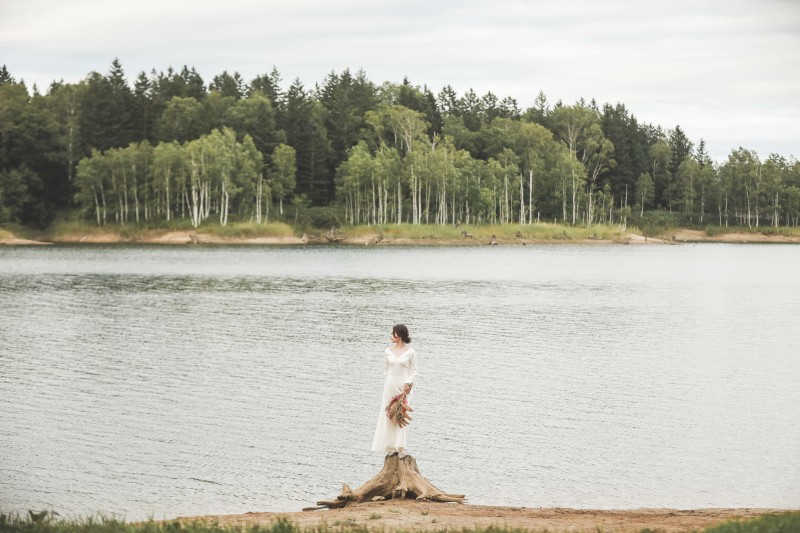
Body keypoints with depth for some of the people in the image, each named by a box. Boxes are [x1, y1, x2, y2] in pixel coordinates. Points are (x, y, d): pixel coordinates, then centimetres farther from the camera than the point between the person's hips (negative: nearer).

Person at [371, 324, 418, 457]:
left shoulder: (410, 352, -2)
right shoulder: (388, 351, 7)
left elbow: (414, 371, 2)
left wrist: (408, 383, -12)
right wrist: (388, 382, 7)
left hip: (404, 385, -3)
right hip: (390, 385, 3)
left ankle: (401, 447, -1)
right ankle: (391, 446, 7)